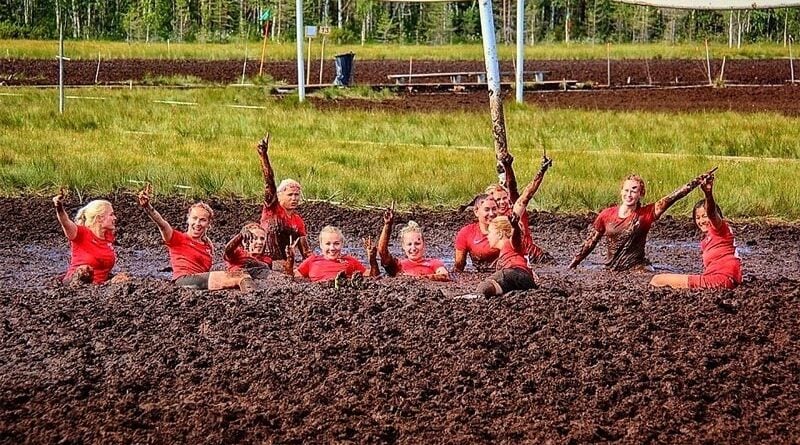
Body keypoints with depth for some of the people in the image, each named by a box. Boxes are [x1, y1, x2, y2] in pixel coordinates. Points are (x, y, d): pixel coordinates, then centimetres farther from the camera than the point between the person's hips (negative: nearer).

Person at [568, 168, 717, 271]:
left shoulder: (646, 213, -1)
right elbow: (590, 243, 14)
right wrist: (572, 266, 16)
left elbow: (673, 197, -9)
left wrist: (698, 181, -17)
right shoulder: (607, 215, 4)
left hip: (636, 269, -2)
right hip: (610, 270, 2)